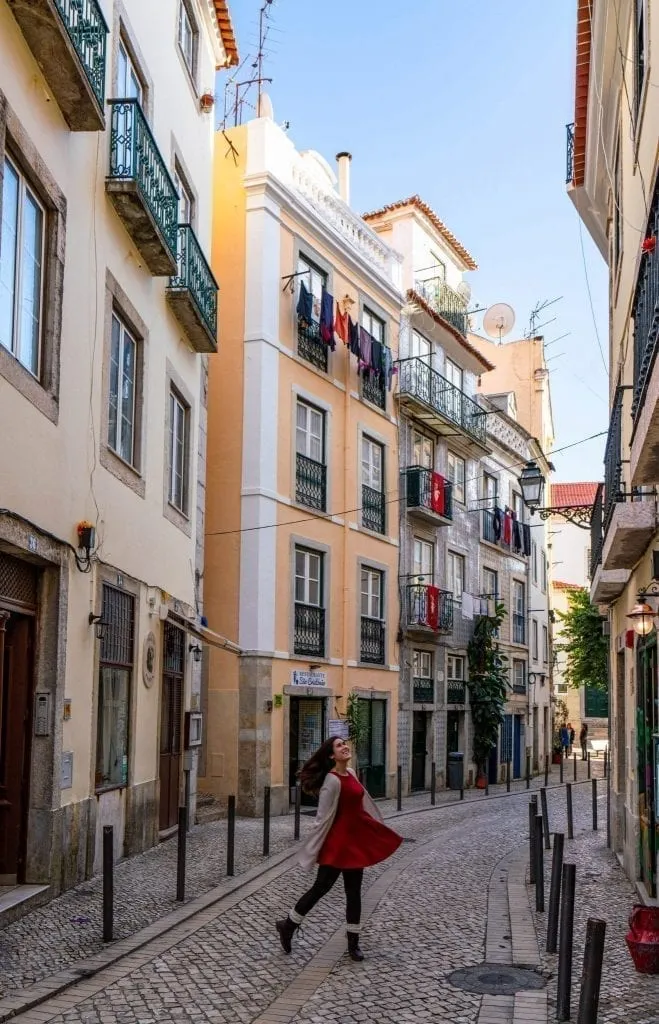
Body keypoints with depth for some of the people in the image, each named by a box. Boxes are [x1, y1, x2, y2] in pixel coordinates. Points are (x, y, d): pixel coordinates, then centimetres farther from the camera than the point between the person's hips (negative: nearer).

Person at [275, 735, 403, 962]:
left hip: (355, 840, 8)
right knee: (321, 887, 2)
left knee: (354, 892, 11)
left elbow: (362, 803, 17)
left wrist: (381, 829, 22)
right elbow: (323, 817, -19)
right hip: (337, 843, -8)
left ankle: (353, 942, 20)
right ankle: (288, 925, 21)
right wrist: (312, 851, -16)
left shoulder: (351, 773, 6)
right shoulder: (332, 781, -20)